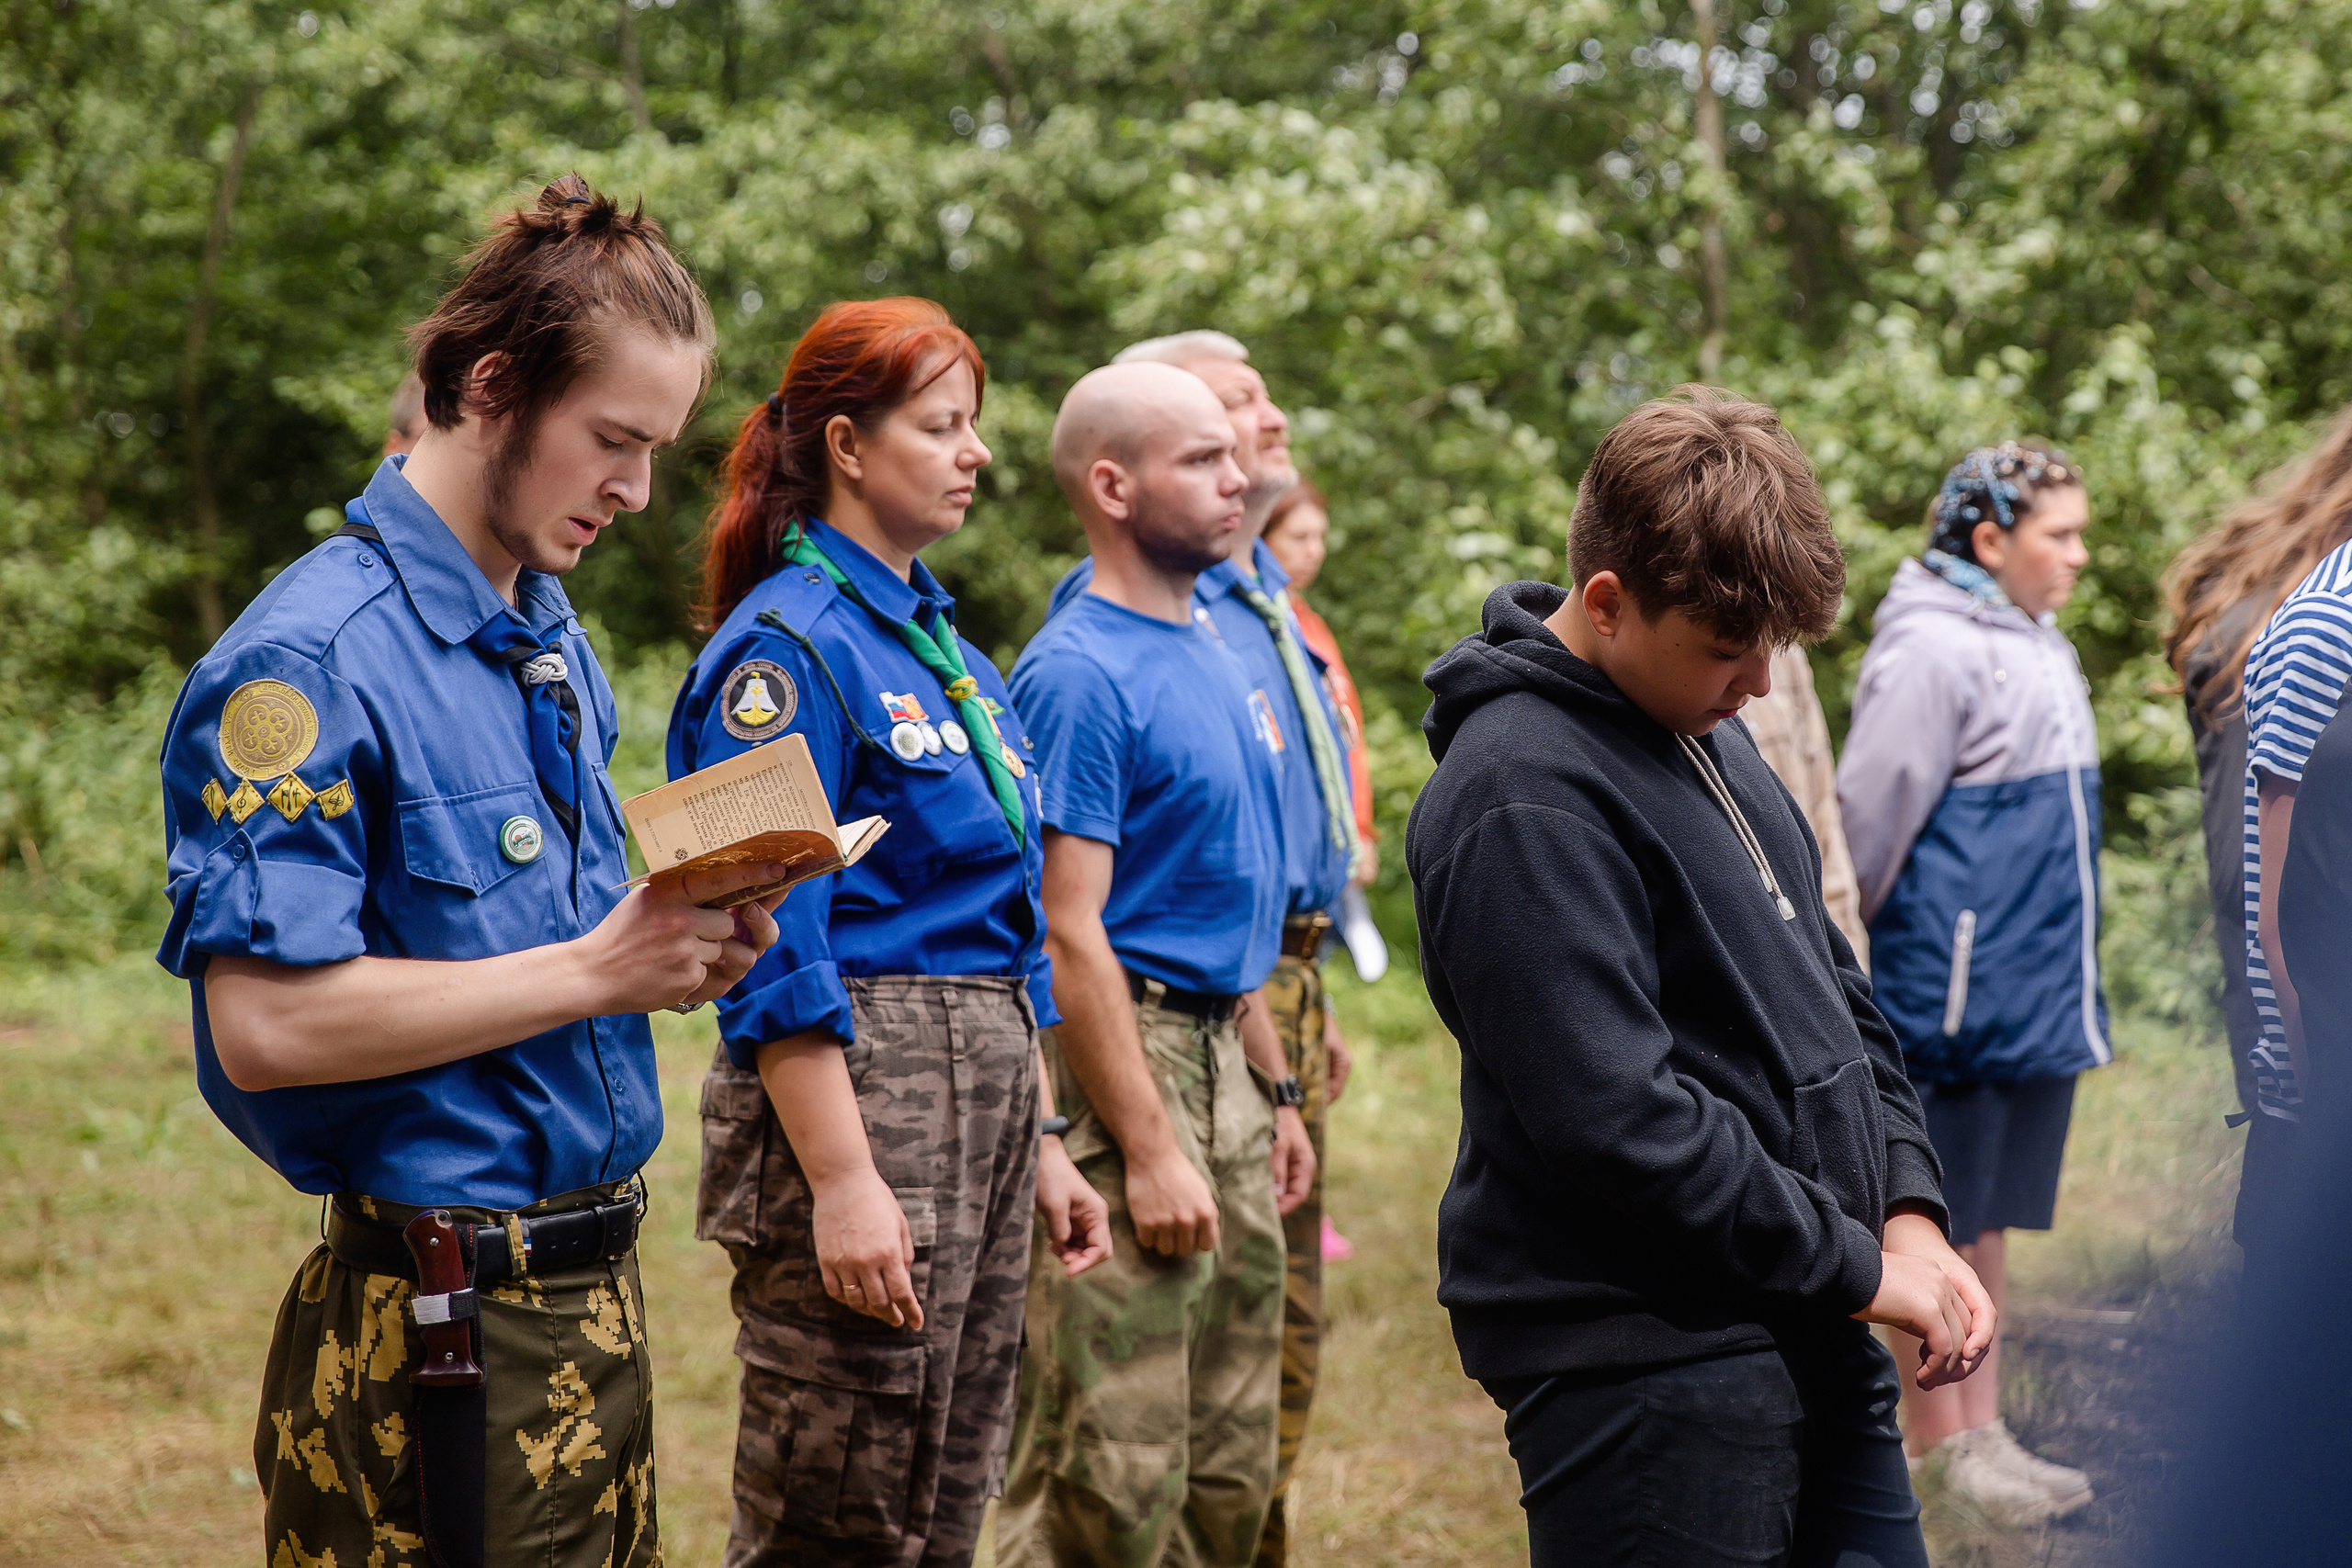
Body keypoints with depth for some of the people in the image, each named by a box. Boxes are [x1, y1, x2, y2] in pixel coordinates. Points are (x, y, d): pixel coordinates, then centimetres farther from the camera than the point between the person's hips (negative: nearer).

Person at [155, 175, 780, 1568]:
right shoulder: (310, 657, -16)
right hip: (438, 1332, -8)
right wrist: (595, 970, -20)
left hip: (599, 1296, 9)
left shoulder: (555, 640, 13)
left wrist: (683, 944, 1)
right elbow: (264, 1024, -24)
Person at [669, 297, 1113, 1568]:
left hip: (985, 1101, 9)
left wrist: (1039, 1146, 18)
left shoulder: (943, 642, 16)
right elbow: (774, 950, -17)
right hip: (856, 1089, -9)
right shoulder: (789, 644, -11)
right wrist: (842, 1179, -23)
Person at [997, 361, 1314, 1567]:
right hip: (1125, 1060, -9)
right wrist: (1150, 1149, -20)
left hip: (1222, 1056, 9)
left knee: (1230, 1471, 13)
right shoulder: (1079, 673, -13)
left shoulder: (1211, 656, 15)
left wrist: (1275, 1091, 20)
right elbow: (1069, 932, -18)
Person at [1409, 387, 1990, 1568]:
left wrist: (1907, 1208, 5)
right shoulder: (1521, 801, -19)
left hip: (1802, 1332, 9)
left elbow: (1827, 986, 19)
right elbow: (1618, 1119, -24)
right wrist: (1854, 1266, -16)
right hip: (1641, 1367, -9)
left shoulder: (1702, 728, 12)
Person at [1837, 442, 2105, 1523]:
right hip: (1956, 983, -9)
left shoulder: (2039, 645, 12)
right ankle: (1938, 1447, 11)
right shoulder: (1931, 650, -16)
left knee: (1993, 1219, 15)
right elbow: (1868, 815, -15)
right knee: (1936, 1224, 2)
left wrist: (2070, 975, 19)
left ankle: (1982, 1431, 24)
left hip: (2036, 987, 9)